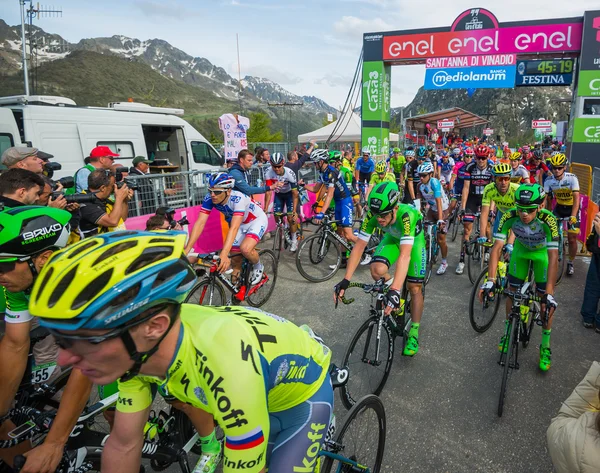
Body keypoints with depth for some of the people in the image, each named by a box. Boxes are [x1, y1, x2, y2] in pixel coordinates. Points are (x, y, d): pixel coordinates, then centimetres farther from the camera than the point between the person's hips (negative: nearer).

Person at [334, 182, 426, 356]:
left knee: (415, 288, -6)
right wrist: (346, 280, -36)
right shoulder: (372, 215, -32)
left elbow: (405, 255, -52)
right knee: (377, 270, -24)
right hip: (392, 237, 3)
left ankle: (414, 331, 15)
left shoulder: (406, 215, -43)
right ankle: (397, 297, 6)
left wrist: (394, 290, -61)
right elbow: (359, 247, -29)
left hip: (414, 239, -3)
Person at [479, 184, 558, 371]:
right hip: (521, 249, 2)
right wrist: (490, 281, -43)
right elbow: (497, 247, -34)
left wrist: (549, 294, -44)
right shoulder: (510, 216, -33)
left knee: (546, 302, -5)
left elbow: (553, 257, -40)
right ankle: (508, 333, 24)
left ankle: (545, 347, 13)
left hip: (542, 252, -2)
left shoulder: (548, 220, -38)